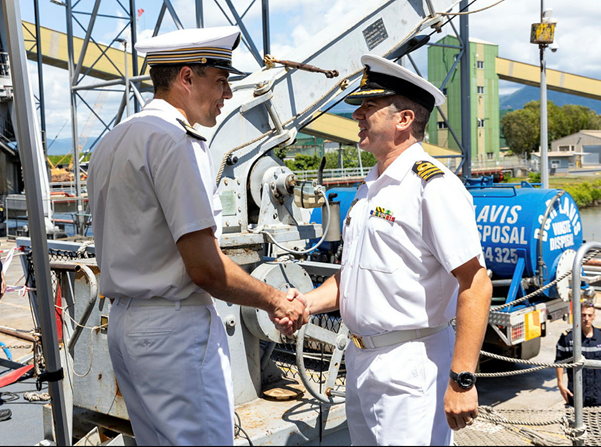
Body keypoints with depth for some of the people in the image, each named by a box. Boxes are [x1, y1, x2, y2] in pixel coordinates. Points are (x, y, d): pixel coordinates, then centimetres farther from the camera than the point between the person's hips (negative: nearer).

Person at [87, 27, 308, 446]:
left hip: (125, 322, 10)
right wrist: (277, 301, -5)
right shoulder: (173, 139, -16)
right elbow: (205, 267, -21)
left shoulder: (112, 142, 14)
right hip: (176, 329, -10)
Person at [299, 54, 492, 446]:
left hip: (410, 367, -9)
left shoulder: (433, 185, -16)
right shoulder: (370, 189, 12)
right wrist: (306, 303, 0)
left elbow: (476, 284, -21)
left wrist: (462, 380, -23)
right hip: (360, 357, 9)